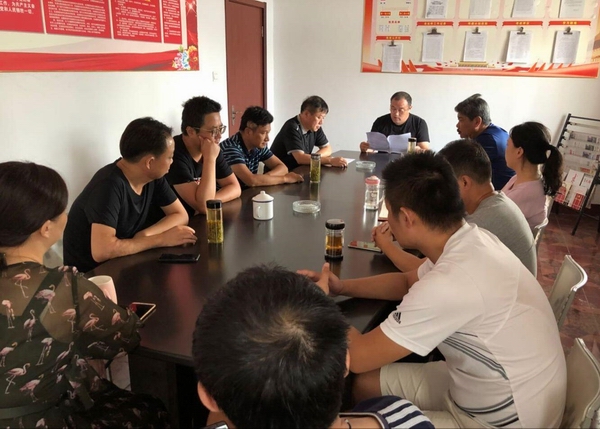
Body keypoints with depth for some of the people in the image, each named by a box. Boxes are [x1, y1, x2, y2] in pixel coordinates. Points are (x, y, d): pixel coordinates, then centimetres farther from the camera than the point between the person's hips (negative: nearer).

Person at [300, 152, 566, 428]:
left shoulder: (451, 284, -36)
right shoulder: (471, 241, -9)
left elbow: (359, 356, -25)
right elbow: (407, 282, 11)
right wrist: (342, 287, 1)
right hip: (490, 387, 7)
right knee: (367, 384, 10)